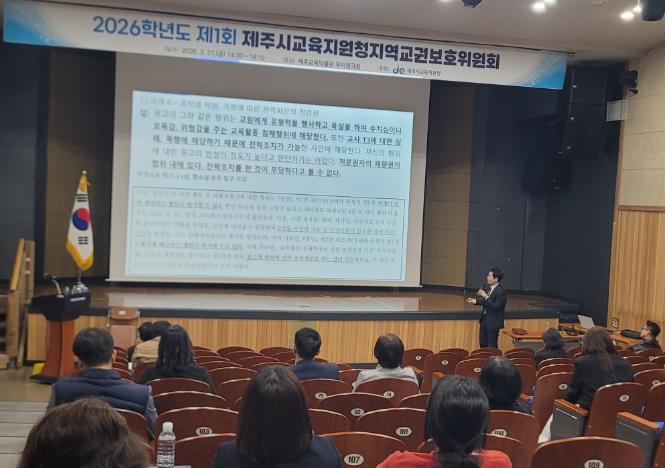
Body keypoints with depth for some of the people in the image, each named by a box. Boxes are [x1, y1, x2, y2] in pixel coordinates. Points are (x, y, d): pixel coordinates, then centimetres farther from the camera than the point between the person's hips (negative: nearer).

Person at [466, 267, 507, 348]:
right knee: (483, 342, 16)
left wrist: (486, 296, -29)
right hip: (484, 319, 8)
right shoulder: (489, 288, 5)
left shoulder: (501, 291, -21)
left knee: (492, 345, 1)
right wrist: (475, 301, 6)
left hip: (493, 322, -8)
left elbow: (496, 306, -26)